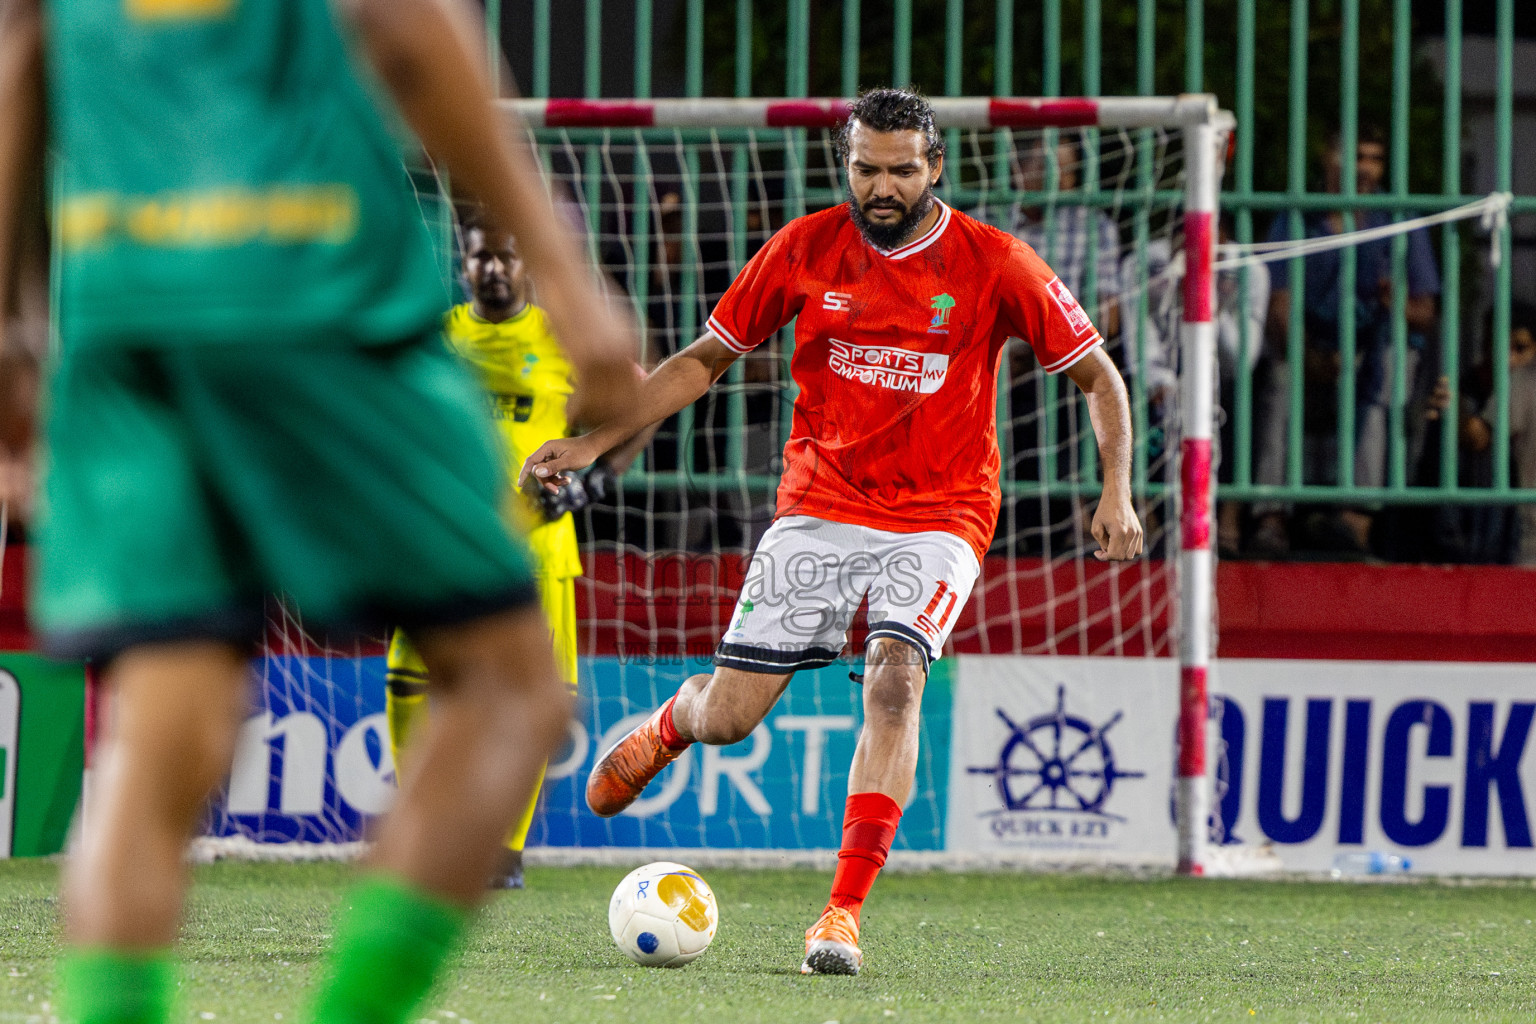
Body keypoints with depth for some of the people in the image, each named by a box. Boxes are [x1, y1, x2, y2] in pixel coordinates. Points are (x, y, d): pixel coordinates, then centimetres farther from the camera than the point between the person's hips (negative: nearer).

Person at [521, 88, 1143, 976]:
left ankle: (845, 913, -24)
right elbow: (706, 359, 10)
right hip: (819, 509, 2)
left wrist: (1117, 492, -12)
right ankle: (669, 724, 38)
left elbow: (1099, 377, 1)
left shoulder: (993, 263, -7)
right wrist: (593, 443, 4)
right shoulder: (805, 250, -1)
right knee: (729, 718, -2)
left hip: (937, 518, -2)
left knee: (895, 678, -27)